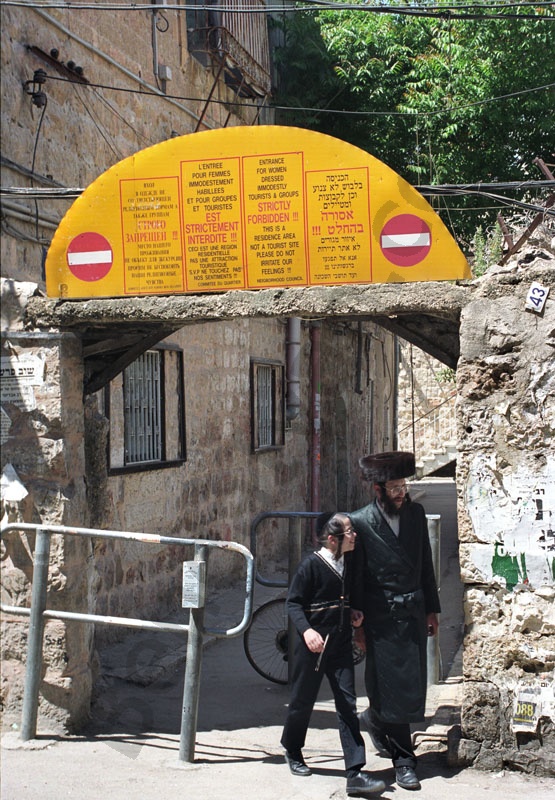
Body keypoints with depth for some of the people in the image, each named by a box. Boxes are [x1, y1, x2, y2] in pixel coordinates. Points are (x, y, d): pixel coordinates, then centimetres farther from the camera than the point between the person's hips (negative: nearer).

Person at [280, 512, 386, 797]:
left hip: (340, 643, 5)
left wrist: (353, 613, 2)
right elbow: (293, 602, -12)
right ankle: (292, 751, 36)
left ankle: (355, 774, -3)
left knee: (347, 704, -2)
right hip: (312, 644, -5)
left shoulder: (348, 563, 6)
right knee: (303, 701, 10)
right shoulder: (311, 564, -12)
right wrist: (306, 630, -26)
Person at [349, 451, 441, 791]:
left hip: (414, 613, 5)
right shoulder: (361, 523, -9)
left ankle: (373, 719, 37)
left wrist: (432, 609, 12)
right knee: (393, 687, -1)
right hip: (382, 619, -5)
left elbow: (425, 563, 13)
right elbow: (354, 576, -6)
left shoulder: (416, 513, 6)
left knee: (412, 685, 8)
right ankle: (404, 760, 11)